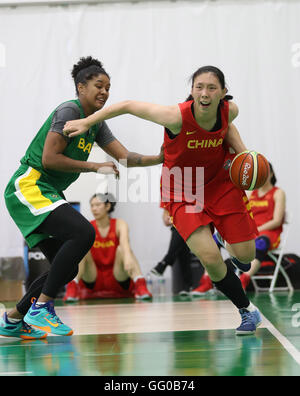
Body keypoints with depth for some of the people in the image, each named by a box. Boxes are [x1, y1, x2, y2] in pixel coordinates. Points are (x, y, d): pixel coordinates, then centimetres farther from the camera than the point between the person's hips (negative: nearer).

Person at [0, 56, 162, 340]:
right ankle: (42, 307, -21)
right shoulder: (68, 111, -11)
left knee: (67, 269, 6)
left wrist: (162, 158, -3)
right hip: (29, 187, -10)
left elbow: (125, 157, 11)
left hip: (48, 194, 10)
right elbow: (49, 158, -18)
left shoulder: (96, 124, 15)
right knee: (83, 232, -27)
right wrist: (97, 167, -14)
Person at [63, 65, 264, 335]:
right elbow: (129, 106, -19)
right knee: (209, 258, -17)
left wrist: (242, 151, -6)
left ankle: (227, 241, 41)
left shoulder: (230, 110, -16)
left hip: (220, 182, 3)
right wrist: (86, 122, -14)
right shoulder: (177, 116, -30)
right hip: (183, 191, -3)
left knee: (245, 255, 1)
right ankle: (248, 311, 6)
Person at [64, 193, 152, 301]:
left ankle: (140, 286, -39)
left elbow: (124, 241, -29)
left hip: (119, 280, -1)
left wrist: (128, 257, -52)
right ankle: (72, 288, -30)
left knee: (122, 249, -27)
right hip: (93, 282, 1)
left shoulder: (119, 224, -6)